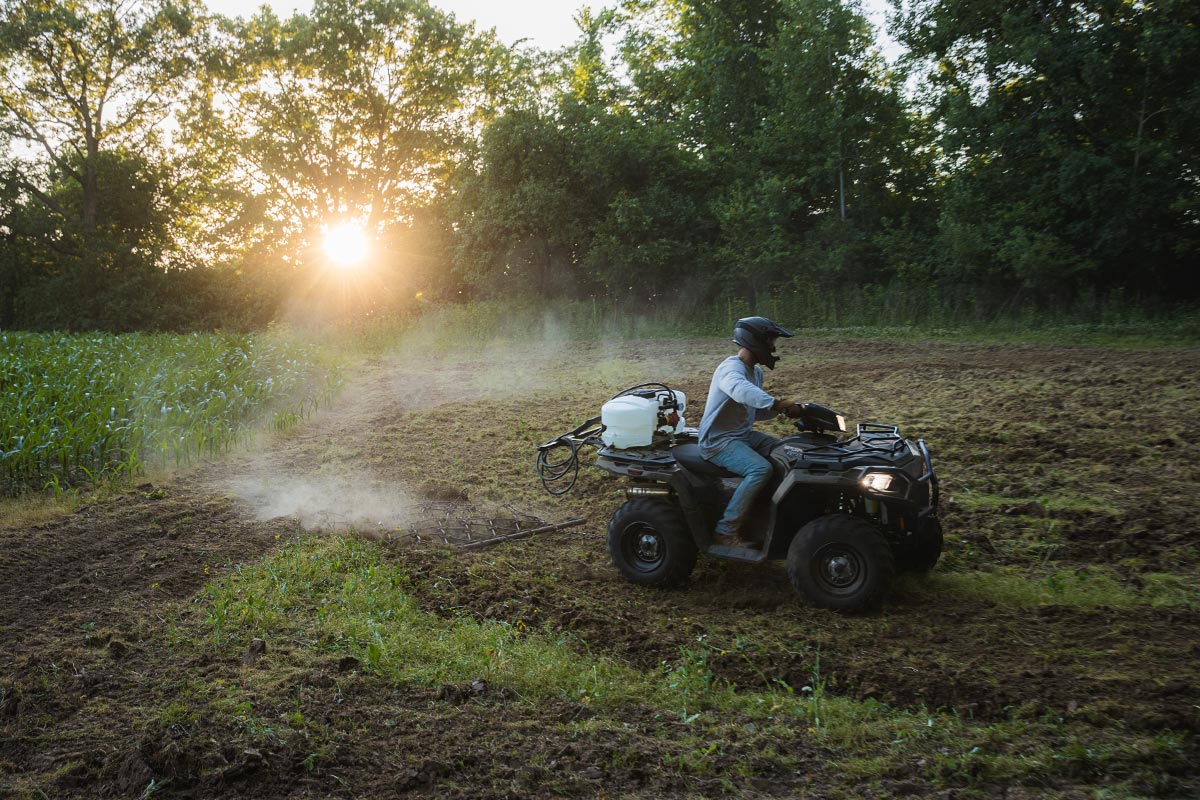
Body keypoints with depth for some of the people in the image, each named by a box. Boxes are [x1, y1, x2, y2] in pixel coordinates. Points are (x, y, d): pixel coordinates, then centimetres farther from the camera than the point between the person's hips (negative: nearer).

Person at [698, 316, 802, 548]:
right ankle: (727, 530, -23)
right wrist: (777, 403, -54)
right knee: (760, 469, -29)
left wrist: (780, 409, 1)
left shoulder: (755, 371, 13)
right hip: (718, 441, -10)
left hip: (744, 435, 10)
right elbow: (741, 390, -44)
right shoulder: (731, 368, -19)